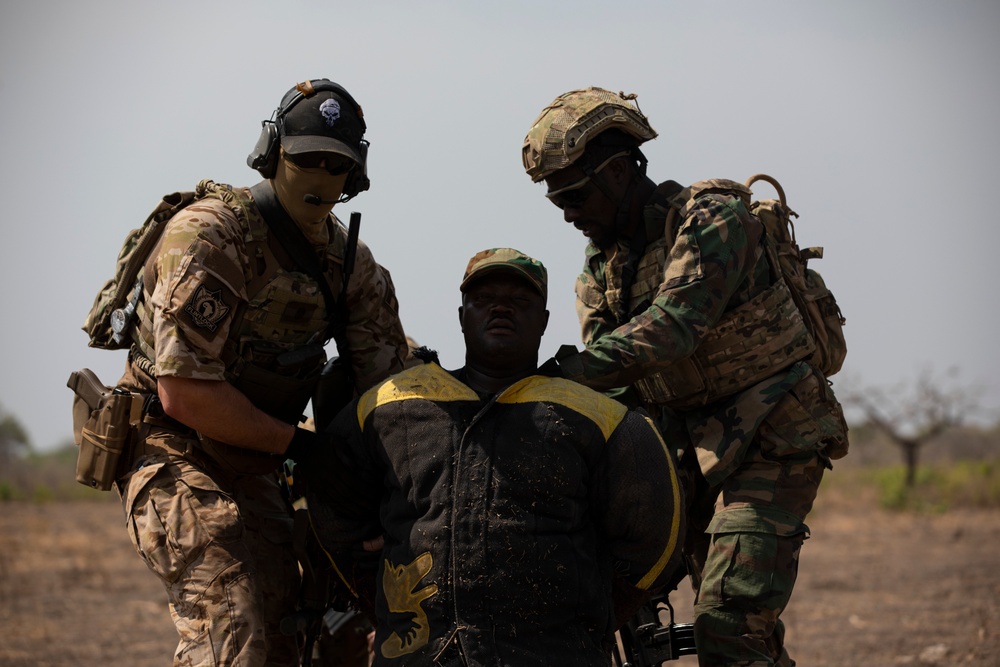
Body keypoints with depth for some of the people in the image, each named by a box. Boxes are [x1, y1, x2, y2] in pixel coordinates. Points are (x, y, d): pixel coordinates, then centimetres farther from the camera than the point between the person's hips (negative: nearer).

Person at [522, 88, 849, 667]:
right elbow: (610, 379, -1)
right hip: (699, 450, 8)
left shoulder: (712, 218, -17)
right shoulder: (602, 262, 7)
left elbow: (672, 325, -32)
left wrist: (570, 370, -42)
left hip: (773, 439, -8)